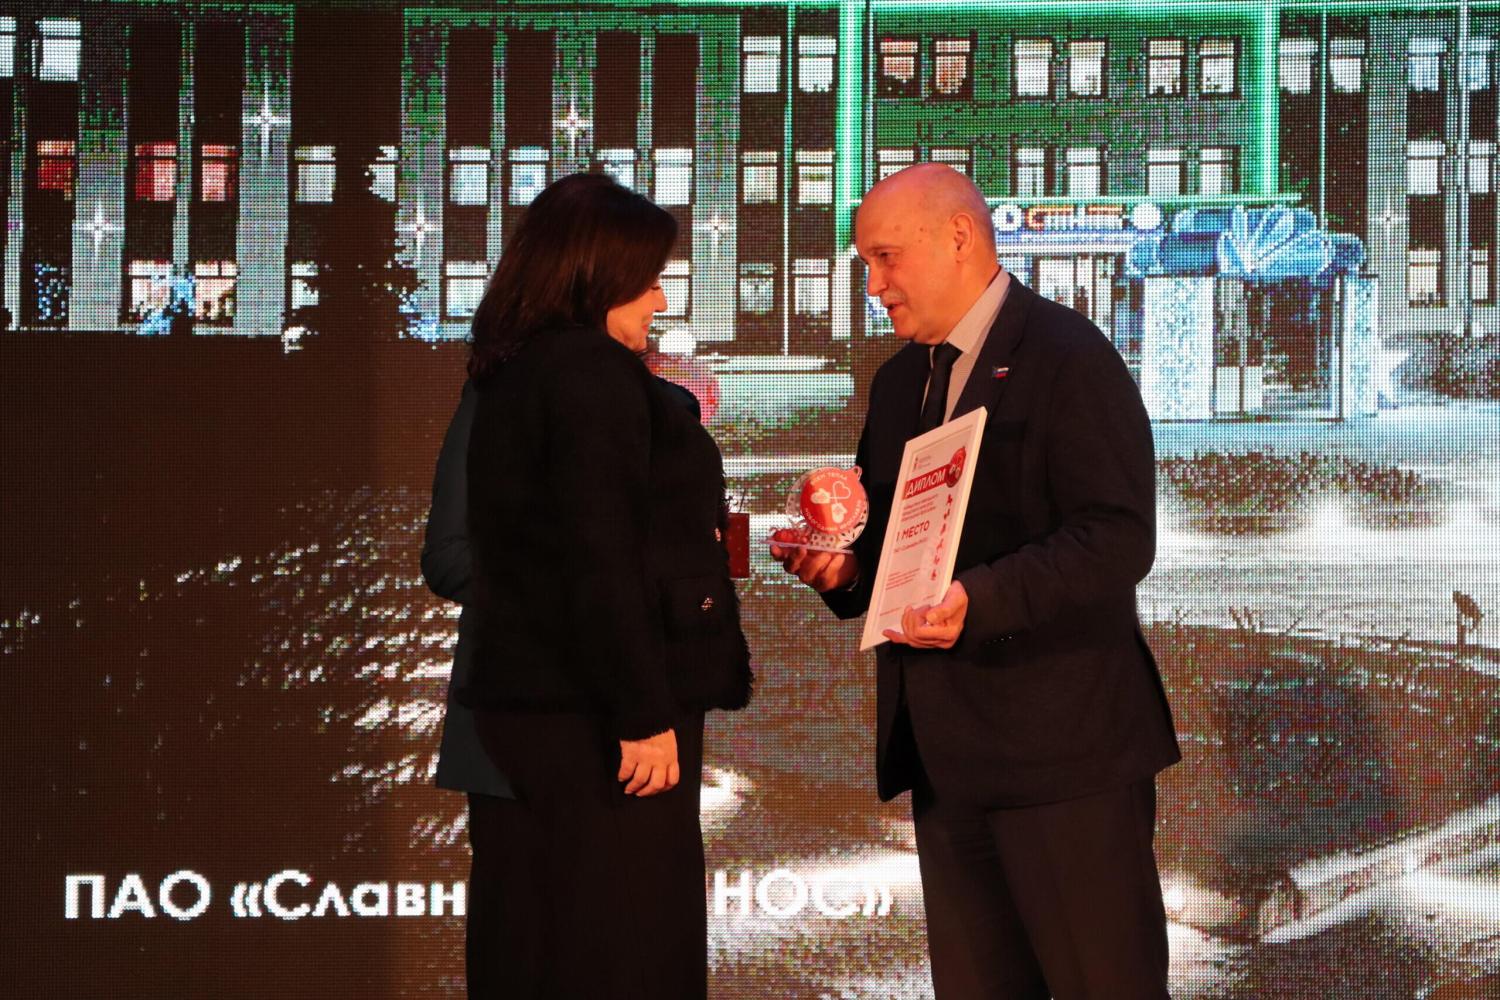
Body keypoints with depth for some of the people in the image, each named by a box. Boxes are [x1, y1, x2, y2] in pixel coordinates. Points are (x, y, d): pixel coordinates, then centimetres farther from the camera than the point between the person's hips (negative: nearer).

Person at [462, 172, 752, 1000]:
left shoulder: (510, 379, 16)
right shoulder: (594, 372, -13)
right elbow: (603, 560, -20)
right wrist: (645, 716, -20)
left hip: (528, 701, 10)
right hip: (595, 714, -10)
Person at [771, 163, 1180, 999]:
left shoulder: (1067, 357, -9)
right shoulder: (902, 378, 16)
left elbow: (1119, 540, -18)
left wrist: (981, 600, -30)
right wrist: (846, 568, 3)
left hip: (1060, 745, -8)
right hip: (946, 750, 8)